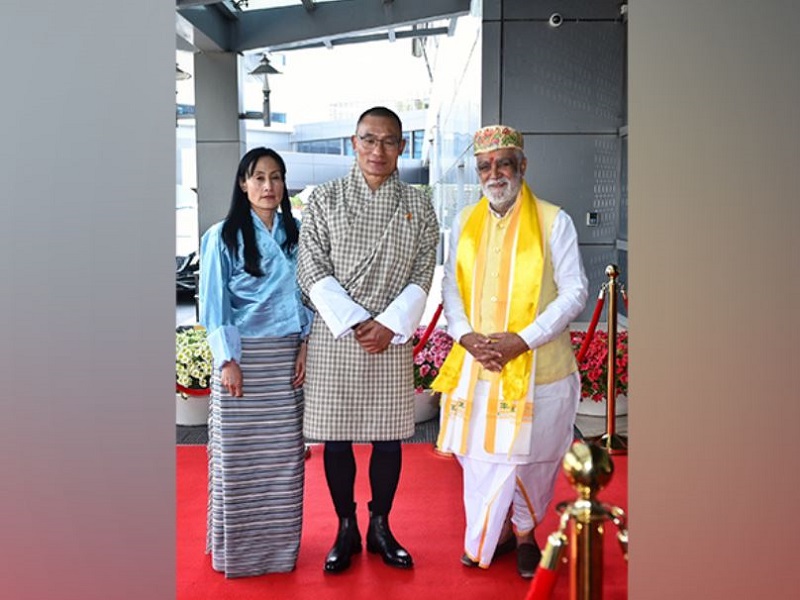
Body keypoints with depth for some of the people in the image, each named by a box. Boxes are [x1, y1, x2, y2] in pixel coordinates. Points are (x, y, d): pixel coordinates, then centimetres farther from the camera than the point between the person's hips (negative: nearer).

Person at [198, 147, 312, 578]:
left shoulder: (295, 233, 7)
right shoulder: (223, 237, -4)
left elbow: (306, 293, 9)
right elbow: (213, 305, -6)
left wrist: (304, 346, 0)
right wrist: (227, 360, -11)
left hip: (287, 356, 3)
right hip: (242, 355, -3)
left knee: (284, 452, 7)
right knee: (237, 453, 4)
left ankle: (279, 541, 22)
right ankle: (236, 545, 19)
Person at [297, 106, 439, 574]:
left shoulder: (418, 205, 5)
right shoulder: (325, 199, 2)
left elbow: (423, 276, 2)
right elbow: (313, 271, -4)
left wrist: (388, 325, -11)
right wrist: (353, 324, -12)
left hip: (393, 338, 1)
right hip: (335, 337, -1)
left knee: (389, 437, 9)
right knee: (336, 439, 7)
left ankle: (381, 527, 27)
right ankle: (346, 530, 24)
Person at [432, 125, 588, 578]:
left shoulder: (554, 221, -6)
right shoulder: (465, 222, 7)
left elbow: (574, 292, -7)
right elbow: (451, 285, 10)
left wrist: (522, 340, -16)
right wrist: (465, 335, -8)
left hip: (537, 367, -3)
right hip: (476, 366, 3)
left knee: (529, 456, 8)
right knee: (479, 453, 10)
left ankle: (525, 532, 34)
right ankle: (483, 539, 33)